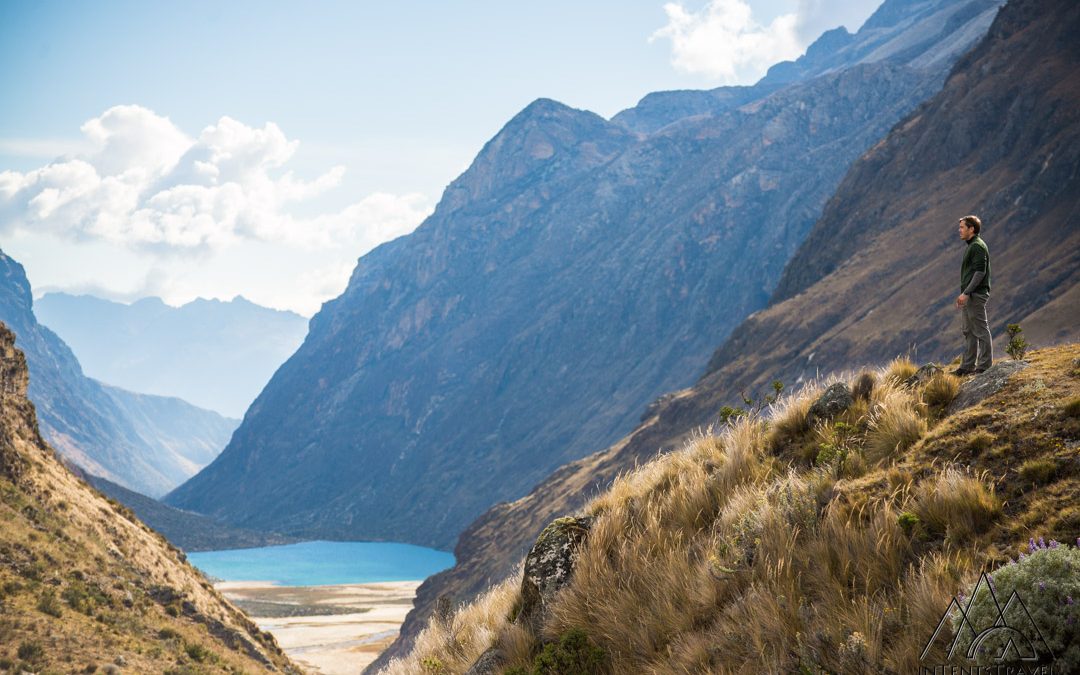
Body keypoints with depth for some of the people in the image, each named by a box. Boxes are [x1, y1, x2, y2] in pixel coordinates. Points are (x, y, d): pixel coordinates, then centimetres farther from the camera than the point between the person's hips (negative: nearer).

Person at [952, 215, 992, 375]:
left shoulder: (978, 246, -13)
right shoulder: (971, 246, 19)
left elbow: (980, 272, -20)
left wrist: (966, 293, -22)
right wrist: (963, 295, 21)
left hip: (976, 295, -11)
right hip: (969, 296, 11)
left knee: (981, 330, -6)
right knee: (969, 331, 12)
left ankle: (985, 365, -3)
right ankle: (968, 366, 16)